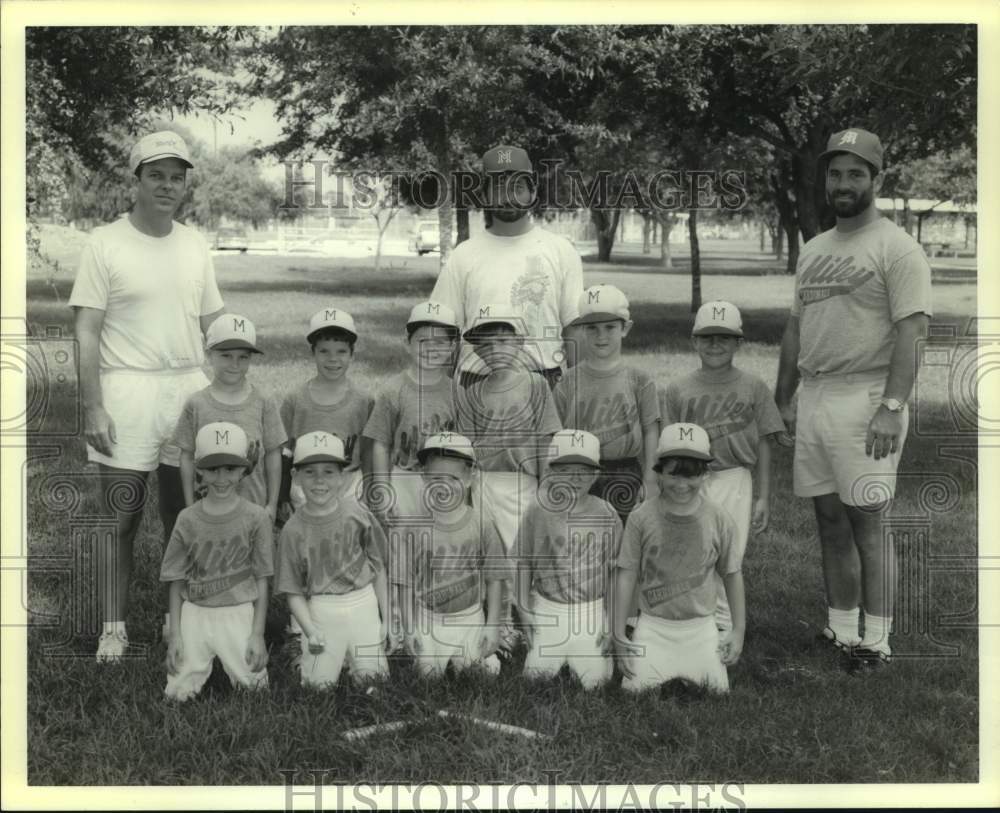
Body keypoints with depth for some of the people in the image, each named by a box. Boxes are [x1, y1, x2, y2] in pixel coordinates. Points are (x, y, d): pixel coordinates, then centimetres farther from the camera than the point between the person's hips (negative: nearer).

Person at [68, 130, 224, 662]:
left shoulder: (194, 245, 11)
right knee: (121, 518, 1)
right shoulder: (105, 244, -3)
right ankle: (114, 627, 12)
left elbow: (214, 326, 15)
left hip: (190, 388, 4)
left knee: (184, 514, 10)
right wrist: (92, 407, -13)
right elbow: (87, 331, -6)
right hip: (127, 390, -4)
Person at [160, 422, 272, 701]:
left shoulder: (256, 518, -5)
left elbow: (262, 580, -2)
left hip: (239, 614, -1)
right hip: (195, 613, 1)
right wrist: (175, 635, -1)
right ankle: (205, 661, 27)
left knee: (253, 688, -4)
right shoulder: (187, 520, -1)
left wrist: (257, 634, -5)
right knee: (178, 693, -2)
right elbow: (176, 582, 4)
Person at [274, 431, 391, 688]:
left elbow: (379, 569, 4)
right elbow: (293, 591, -3)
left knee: (373, 679, 8)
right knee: (319, 685, 1)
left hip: (365, 605, 1)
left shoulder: (357, 514, -3)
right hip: (321, 611, -1)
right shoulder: (293, 530, -5)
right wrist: (310, 632, -16)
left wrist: (386, 619, 3)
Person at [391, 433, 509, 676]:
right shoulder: (410, 526, -10)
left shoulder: (481, 522, -7)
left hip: (471, 620, 1)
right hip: (428, 620, -1)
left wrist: (493, 625, -3)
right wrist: (410, 629, -5)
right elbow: (406, 585, -5)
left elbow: (494, 579, -2)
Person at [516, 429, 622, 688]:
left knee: (596, 681, 1)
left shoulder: (607, 515, -4)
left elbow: (613, 574, -1)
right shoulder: (536, 514, -5)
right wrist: (525, 615, -3)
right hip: (546, 612, 0)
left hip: (592, 612, 0)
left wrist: (611, 624, -3)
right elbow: (524, 568, 1)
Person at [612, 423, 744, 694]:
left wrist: (739, 630, 6)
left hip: (701, 626, 1)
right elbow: (626, 575, -4)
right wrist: (619, 635, -4)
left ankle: (687, 671, 26)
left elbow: (732, 574, 6)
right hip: (653, 624, -1)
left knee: (718, 689, -8)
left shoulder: (719, 520, -5)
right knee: (635, 688, -12)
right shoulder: (641, 518, -9)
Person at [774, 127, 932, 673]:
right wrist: (784, 399, 19)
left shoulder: (896, 248, -6)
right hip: (814, 398, 7)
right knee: (830, 521, 11)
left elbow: (911, 331, -14)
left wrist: (892, 406, -22)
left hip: (865, 398, -7)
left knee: (867, 523, -4)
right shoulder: (813, 250, 18)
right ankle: (840, 632, 21)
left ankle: (875, 642, 6)